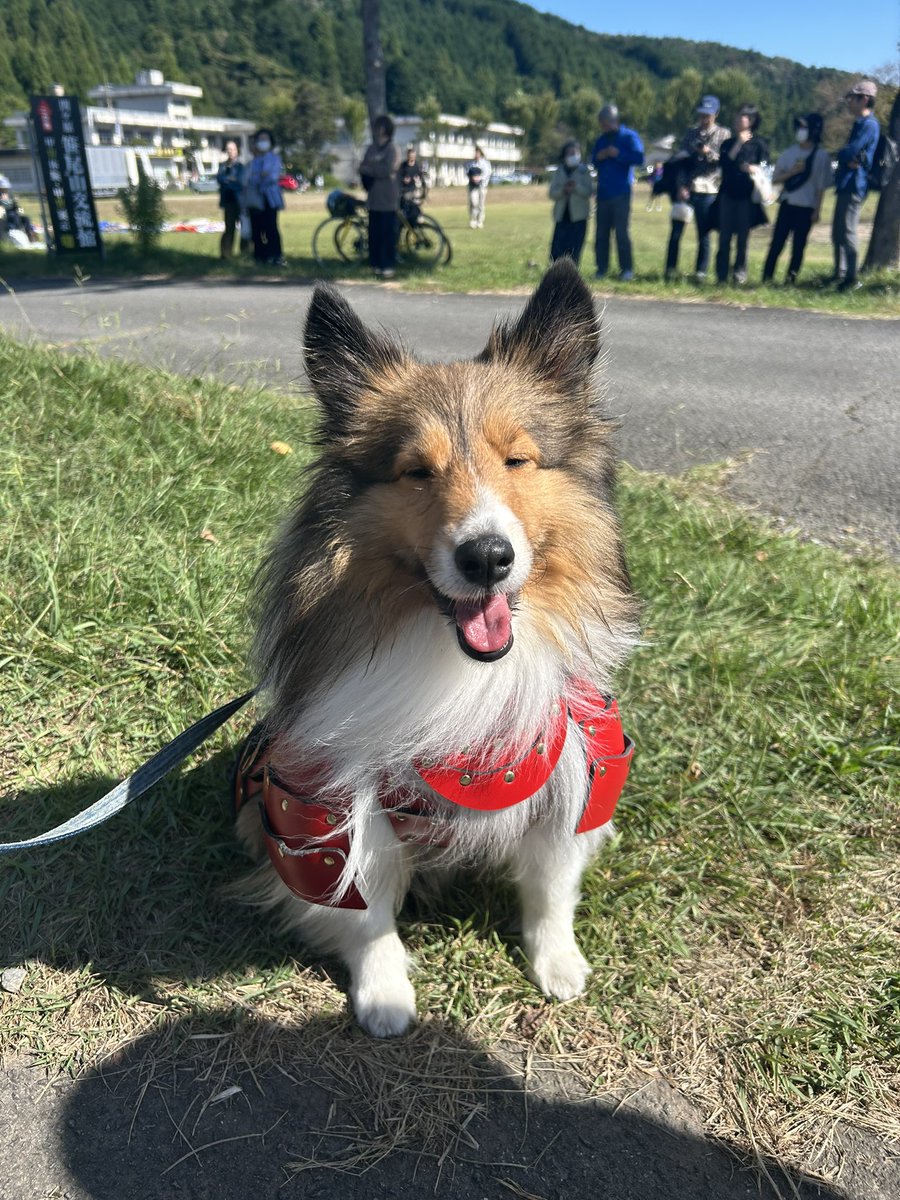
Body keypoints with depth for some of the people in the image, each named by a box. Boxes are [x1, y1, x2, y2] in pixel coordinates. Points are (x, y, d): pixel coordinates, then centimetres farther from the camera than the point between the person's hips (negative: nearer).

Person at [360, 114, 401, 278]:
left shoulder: (392, 149, -2)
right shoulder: (371, 149, 16)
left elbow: (388, 170, -15)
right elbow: (363, 168, 12)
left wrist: (369, 169, -6)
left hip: (388, 199, -5)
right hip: (373, 198, 5)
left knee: (388, 233, -7)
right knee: (374, 233, 3)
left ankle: (388, 266, -3)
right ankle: (376, 264, 10)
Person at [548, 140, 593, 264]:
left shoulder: (584, 170, 4)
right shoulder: (559, 172, 10)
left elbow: (589, 191, -3)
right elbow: (552, 194, 4)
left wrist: (576, 187, -21)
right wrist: (563, 190, -15)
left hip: (578, 216, -2)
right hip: (561, 215, 2)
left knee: (574, 250, -4)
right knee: (557, 250, -6)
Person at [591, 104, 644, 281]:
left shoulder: (629, 136, 0)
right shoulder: (601, 140, 17)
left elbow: (639, 158, -10)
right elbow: (593, 161, 23)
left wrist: (618, 154, -16)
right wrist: (598, 157, 1)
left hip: (621, 193, -6)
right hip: (603, 192, 6)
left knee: (621, 232, -8)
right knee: (601, 233, 4)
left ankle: (627, 269, -4)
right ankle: (601, 269, 9)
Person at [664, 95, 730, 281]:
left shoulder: (723, 134, 7)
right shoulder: (691, 134, 15)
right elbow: (681, 161, 8)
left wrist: (709, 152, -16)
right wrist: (681, 186, -5)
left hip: (707, 191, -2)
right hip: (685, 189, 2)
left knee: (703, 233, 0)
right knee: (676, 230, -1)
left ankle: (701, 271, 6)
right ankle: (670, 269, 6)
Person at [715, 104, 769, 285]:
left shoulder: (759, 144, 6)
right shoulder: (728, 143, 15)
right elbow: (723, 163, -1)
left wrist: (754, 168, -20)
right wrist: (737, 144, -6)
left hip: (747, 197, -2)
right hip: (727, 194, 2)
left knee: (742, 236, 0)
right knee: (725, 236, -2)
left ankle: (739, 274, 6)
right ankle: (721, 275, 1)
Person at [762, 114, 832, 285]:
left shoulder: (822, 156, -1)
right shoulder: (789, 153, 7)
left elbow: (821, 186, -1)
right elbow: (775, 179, 5)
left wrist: (817, 211, -5)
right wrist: (792, 172, -11)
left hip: (806, 207, -2)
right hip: (787, 204, 2)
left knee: (798, 246, 0)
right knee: (776, 243, -4)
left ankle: (790, 280, 7)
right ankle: (766, 279, 0)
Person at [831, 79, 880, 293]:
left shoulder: (869, 124, -12)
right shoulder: (860, 124, 20)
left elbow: (849, 153, -20)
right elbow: (849, 155, 15)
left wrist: (841, 154, 2)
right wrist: (848, 159, -7)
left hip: (854, 185, -10)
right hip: (845, 184, 10)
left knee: (848, 232, -10)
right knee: (837, 232, 13)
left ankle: (852, 278, -6)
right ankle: (840, 273, 22)